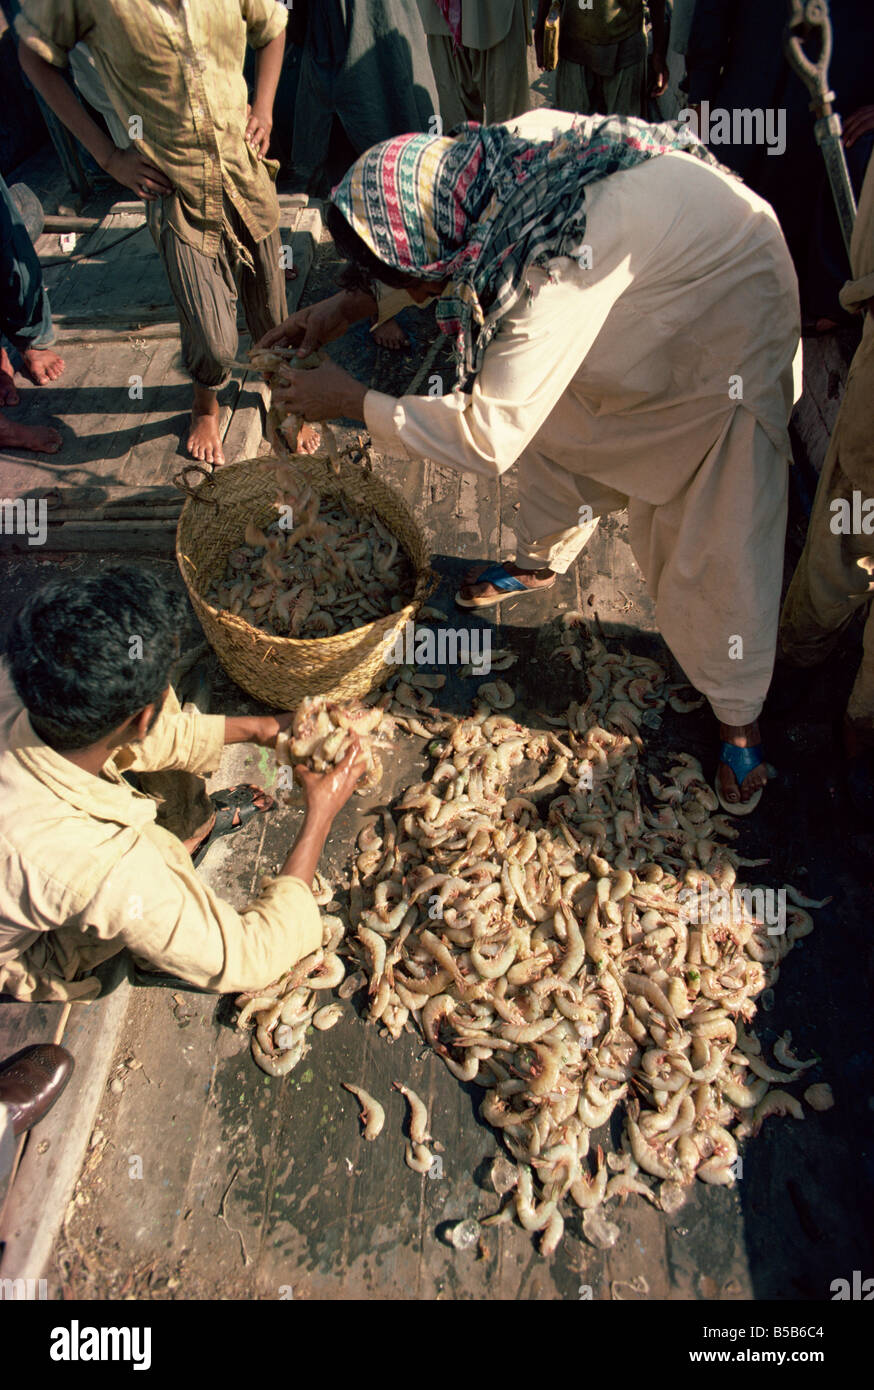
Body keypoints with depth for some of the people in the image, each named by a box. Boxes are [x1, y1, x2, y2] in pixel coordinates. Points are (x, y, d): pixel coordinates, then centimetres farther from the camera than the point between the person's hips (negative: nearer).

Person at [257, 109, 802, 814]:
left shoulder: (556, 272, -42)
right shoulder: (496, 156, -18)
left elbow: (487, 439, -35)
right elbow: (438, 253, 4)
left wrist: (353, 401, -23)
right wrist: (348, 305, -7)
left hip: (727, 331, -7)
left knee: (718, 550, -4)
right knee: (557, 433, 16)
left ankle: (739, 717, 16)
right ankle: (542, 562, 43)